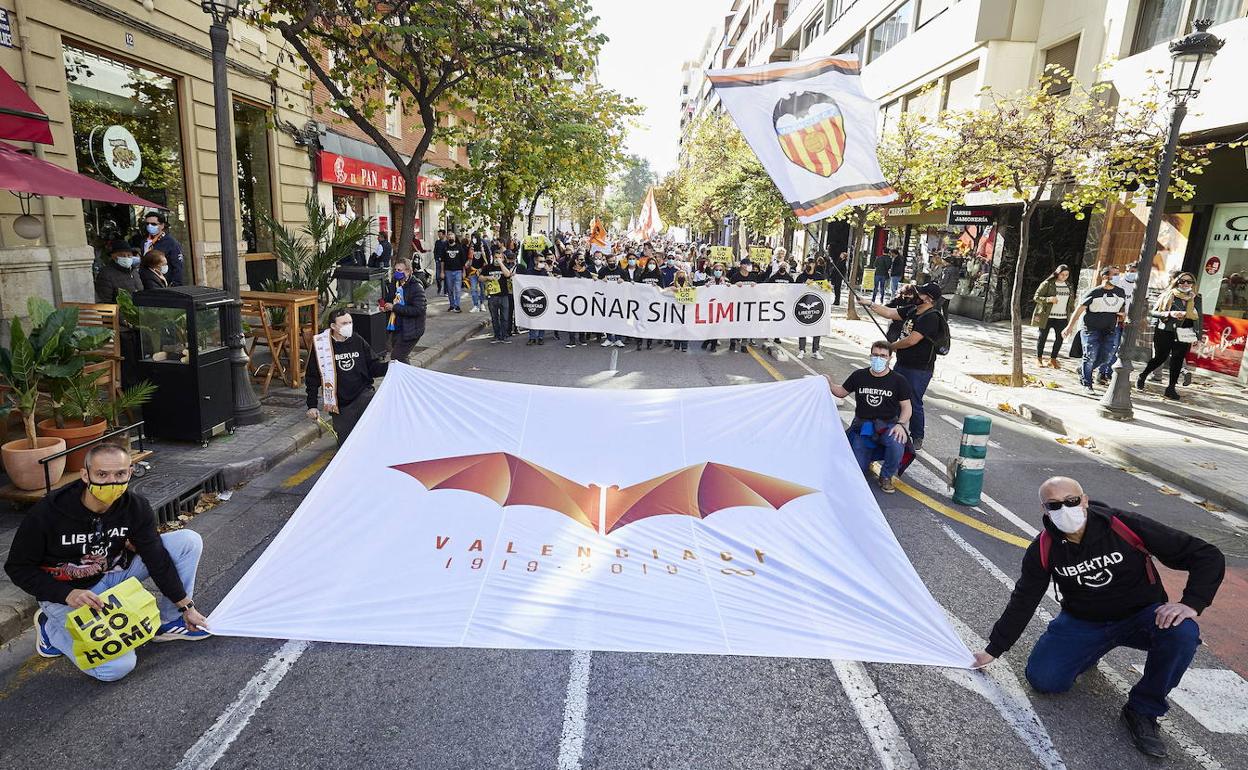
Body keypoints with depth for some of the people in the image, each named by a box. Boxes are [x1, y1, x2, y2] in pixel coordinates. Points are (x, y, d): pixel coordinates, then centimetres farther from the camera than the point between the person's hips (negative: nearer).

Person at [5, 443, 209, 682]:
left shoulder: (136, 506, -15)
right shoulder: (47, 512, -24)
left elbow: (157, 558, -8)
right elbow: (18, 567, -11)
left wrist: (187, 606, -6)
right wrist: (67, 595, -26)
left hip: (115, 572, 4)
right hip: (66, 593, -4)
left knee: (189, 540, -13)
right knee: (117, 667, -20)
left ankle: (169, 621, 4)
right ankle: (52, 627, 9)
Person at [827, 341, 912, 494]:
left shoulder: (899, 381, -2)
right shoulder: (859, 376, 2)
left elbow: (906, 407, 0)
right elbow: (842, 392, 13)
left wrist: (900, 424, -19)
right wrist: (829, 384, -7)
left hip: (887, 425, -1)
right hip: (862, 425, 1)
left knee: (897, 444, -37)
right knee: (856, 469, -11)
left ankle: (886, 477, -7)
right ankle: (870, 453, 27)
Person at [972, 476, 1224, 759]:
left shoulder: (1126, 527, -23)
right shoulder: (1044, 549, -14)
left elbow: (1208, 556, -16)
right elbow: (1023, 601, -4)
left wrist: (1191, 604, -32)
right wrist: (994, 649, -2)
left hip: (1142, 615, -1)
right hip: (1083, 620, 2)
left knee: (1181, 633, -34)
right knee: (1042, 679, -12)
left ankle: (1144, 710, -11)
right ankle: (1090, 652, 22)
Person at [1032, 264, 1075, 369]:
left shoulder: (1068, 286, 11)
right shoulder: (1047, 284, -6)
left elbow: (1071, 301, 20)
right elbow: (1036, 297, -8)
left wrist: (1073, 312, 13)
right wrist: (1048, 299, -24)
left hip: (1062, 317, 5)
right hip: (1047, 316, -5)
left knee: (1059, 338, 2)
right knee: (1042, 337, 5)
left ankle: (1053, 359, 14)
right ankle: (1039, 358, 15)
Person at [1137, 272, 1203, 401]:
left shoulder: (1196, 299, 10)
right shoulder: (1168, 295, 2)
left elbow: (1199, 318, 14)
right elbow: (1152, 312, -2)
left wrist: (1198, 336, 7)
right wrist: (1169, 314, -18)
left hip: (1183, 334, 2)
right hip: (1164, 332, -2)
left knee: (1178, 359, -2)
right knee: (1160, 358, 1)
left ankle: (1171, 388, 3)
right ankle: (1142, 377, 23)